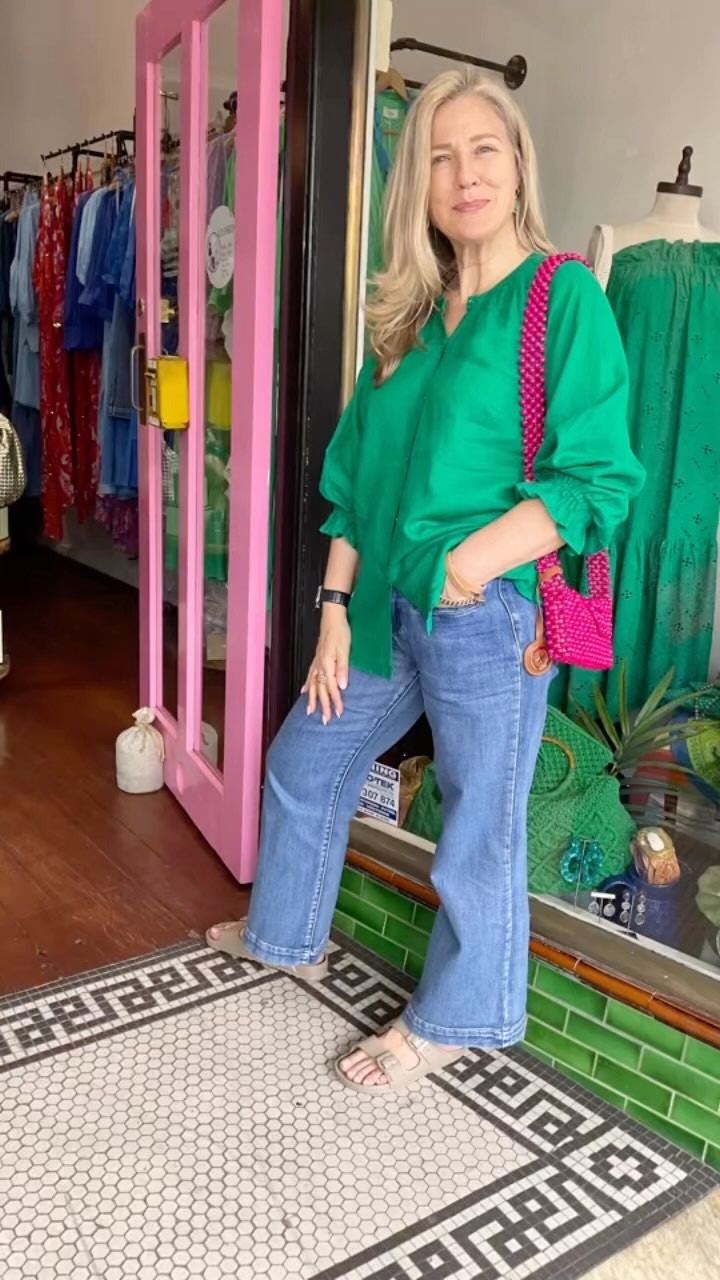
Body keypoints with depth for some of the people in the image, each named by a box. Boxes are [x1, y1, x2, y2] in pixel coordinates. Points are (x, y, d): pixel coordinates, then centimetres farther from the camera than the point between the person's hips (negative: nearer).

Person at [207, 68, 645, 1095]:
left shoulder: (566, 296, -7)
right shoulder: (411, 316, 12)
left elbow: (598, 479, -14)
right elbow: (355, 476, 12)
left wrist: (463, 566, -23)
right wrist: (336, 606, 6)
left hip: (490, 614, -7)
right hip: (388, 607, 7)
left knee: (479, 826, 7)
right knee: (304, 762, 19)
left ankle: (452, 1022, 30)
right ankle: (287, 936, 44)